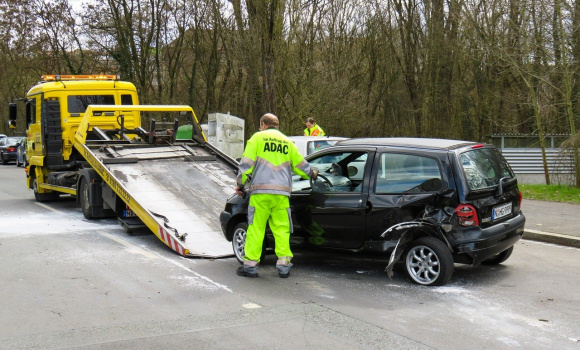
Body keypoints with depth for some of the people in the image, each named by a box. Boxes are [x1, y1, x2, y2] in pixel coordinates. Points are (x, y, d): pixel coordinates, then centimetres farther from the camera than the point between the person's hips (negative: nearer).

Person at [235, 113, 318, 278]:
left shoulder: (257, 138, 6)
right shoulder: (288, 142, 18)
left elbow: (246, 163, 0)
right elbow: (300, 164, 23)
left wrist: (240, 184, 8)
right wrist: (312, 173, 43)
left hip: (260, 192, -3)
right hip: (282, 193, 3)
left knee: (255, 228, 1)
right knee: (282, 229, 6)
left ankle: (250, 264, 2)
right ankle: (284, 264, 4)